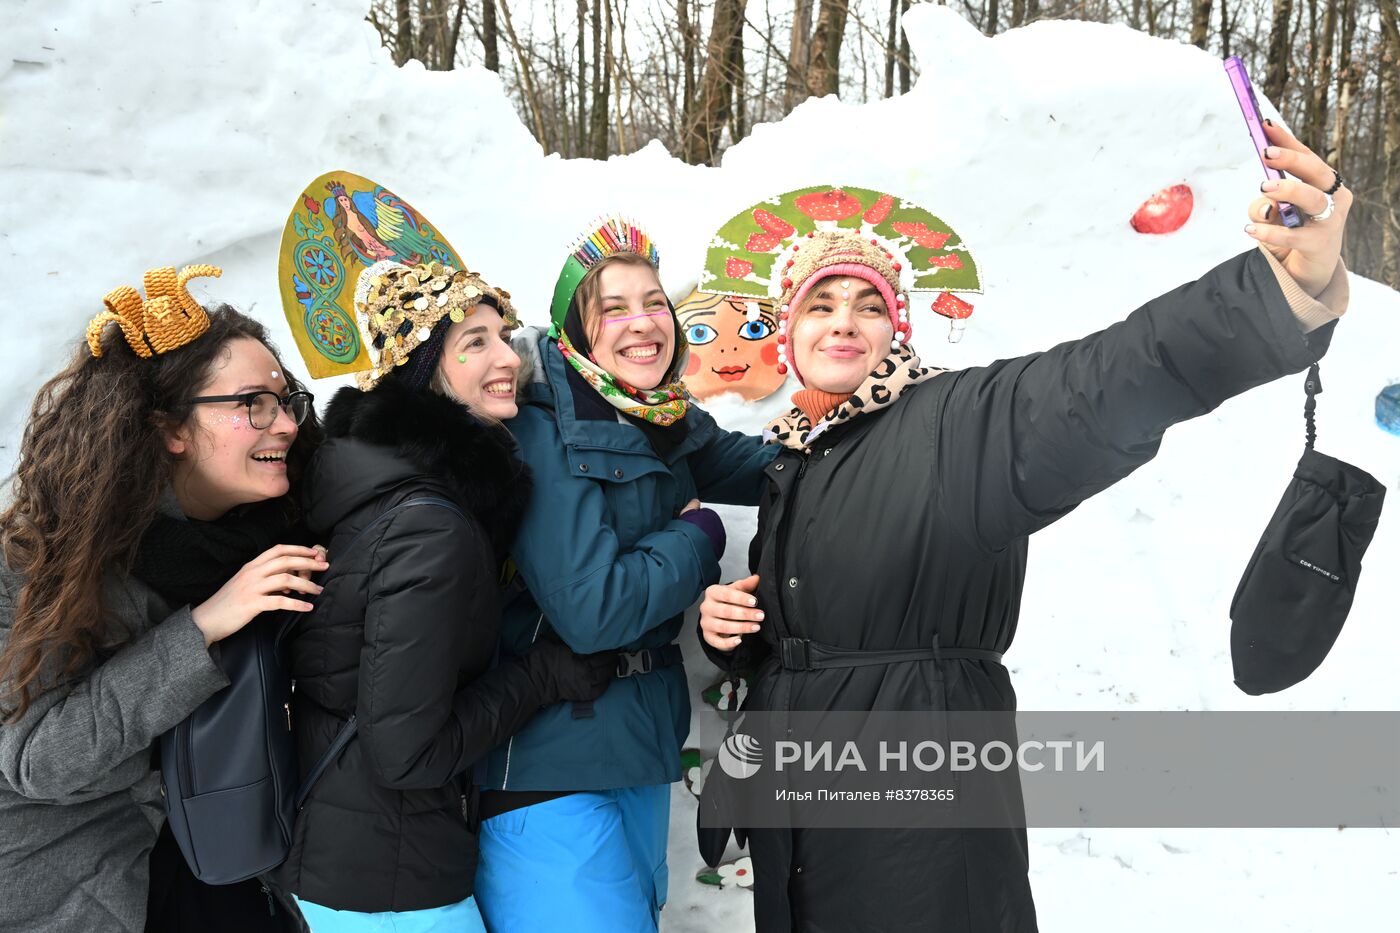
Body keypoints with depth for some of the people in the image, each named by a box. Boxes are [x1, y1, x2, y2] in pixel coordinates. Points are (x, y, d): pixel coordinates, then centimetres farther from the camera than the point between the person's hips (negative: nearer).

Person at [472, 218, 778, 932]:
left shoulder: (669, 424, 3)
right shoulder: (543, 433, -21)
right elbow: (591, 612, -28)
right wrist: (697, 537, -14)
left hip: (642, 741, 8)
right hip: (548, 767, -8)